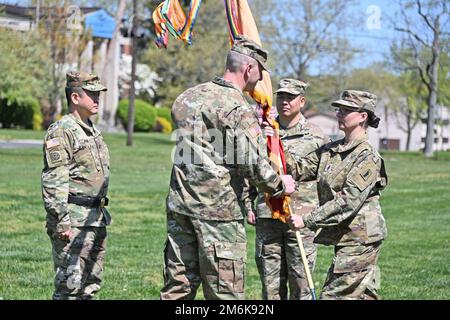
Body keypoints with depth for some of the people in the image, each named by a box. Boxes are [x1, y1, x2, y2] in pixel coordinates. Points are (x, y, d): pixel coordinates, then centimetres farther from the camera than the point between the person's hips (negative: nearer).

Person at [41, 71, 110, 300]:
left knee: (91, 284, 12)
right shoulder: (62, 131, -12)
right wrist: (61, 221, -22)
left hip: (95, 219, 9)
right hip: (73, 221, -9)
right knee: (70, 285, -9)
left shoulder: (92, 131, 17)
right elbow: (53, 180, -18)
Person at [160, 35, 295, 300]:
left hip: (180, 203, 8)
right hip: (218, 209, -7)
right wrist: (279, 184, -1)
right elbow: (251, 163, -18)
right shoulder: (239, 109, -13)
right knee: (224, 291, 0)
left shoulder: (188, 97, 12)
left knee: (178, 287, 12)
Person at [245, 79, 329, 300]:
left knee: (300, 282, 0)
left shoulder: (316, 137, 3)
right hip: (267, 217, 3)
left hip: (302, 218, -3)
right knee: (270, 283, 7)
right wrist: (248, 206, 6)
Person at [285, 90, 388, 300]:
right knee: (365, 294, 13)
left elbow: (348, 201, -21)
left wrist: (307, 220, -20)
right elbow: (300, 168, 7)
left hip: (359, 240, -8)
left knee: (334, 295, -9)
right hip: (344, 238, 8)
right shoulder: (331, 150, 12)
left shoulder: (367, 157, -14)